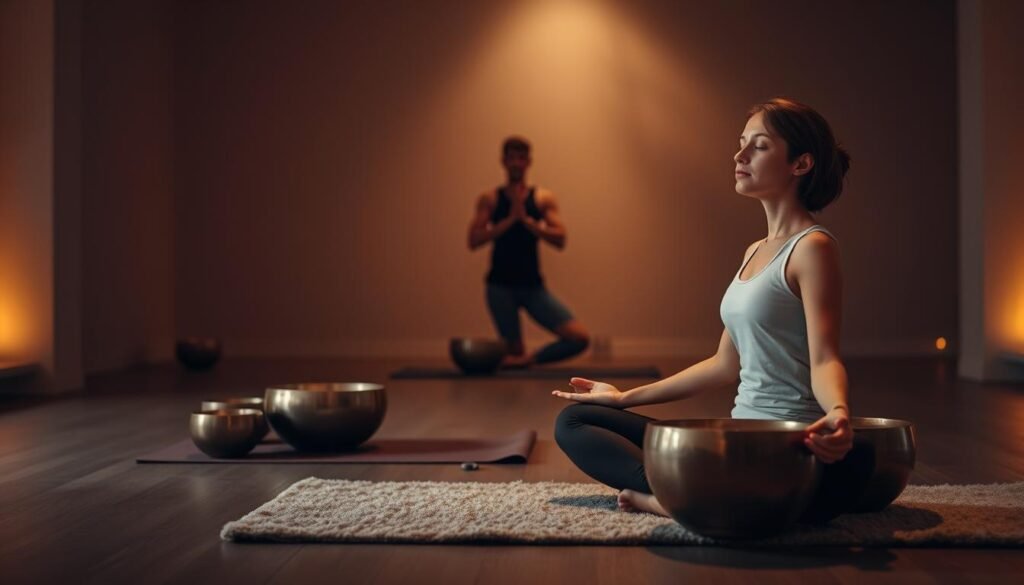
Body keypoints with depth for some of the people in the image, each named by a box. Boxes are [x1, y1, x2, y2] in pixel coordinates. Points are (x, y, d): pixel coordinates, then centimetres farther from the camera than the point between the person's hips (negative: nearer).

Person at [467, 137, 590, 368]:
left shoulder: (544, 198, 5)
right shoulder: (489, 199, 3)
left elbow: (560, 240, -7)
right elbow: (473, 241, -9)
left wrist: (526, 219, -16)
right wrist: (510, 219, -15)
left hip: (534, 286, 2)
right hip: (500, 286, -2)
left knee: (580, 338, -12)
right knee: (515, 351, -2)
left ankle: (528, 359, 4)